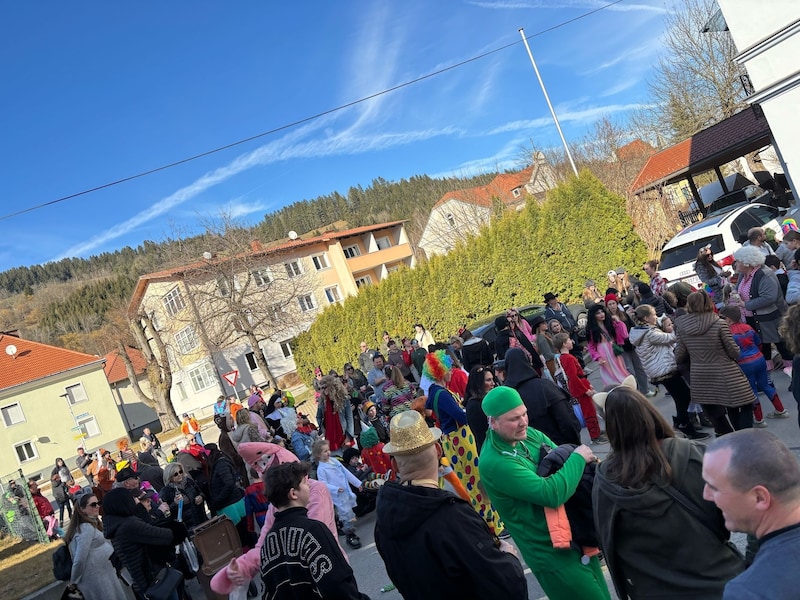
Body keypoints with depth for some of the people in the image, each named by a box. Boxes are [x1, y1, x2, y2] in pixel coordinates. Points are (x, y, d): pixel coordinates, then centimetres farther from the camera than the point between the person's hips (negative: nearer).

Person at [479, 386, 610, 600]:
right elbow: (553, 494, -31)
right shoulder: (494, 462, -27)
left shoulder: (528, 434, -2)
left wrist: (588, 460, -12)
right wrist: (578, 457, -19)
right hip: (552, 553, -8)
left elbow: (562, 458, 9)